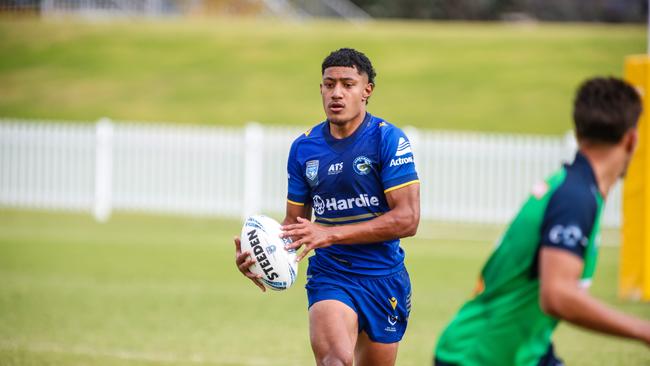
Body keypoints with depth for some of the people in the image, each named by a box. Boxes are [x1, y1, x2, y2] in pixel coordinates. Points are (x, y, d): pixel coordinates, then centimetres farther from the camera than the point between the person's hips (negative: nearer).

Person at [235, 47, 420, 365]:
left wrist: (329, 234, -21)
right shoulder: (304, 148, 4)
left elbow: (407, 219, -16)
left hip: (385, 279, -1)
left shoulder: (388, 139, -9)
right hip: (329, 277, 1)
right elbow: (294, 222, 13)